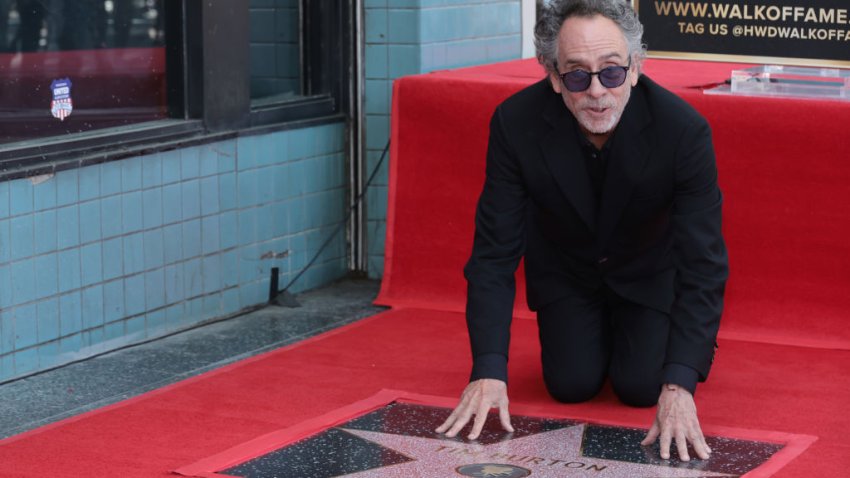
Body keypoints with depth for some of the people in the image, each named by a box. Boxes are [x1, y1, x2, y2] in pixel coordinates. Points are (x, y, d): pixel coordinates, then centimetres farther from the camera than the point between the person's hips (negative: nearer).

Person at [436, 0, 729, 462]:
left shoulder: (683, 129, -35)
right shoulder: (515, 124, -31)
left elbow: (702, 263, -33)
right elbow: (495, 251, -25)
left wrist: (679, 385, -43)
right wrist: (489, 368, -35)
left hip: (649, 268, -1)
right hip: (564, 265, 1)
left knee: (641, 386, -11)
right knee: (572, 384, -7)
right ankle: (600, 329, 27)